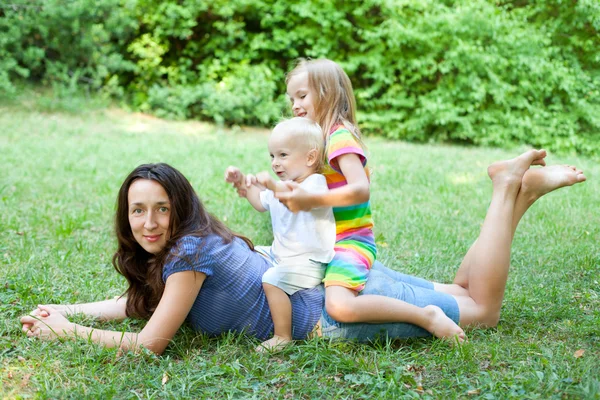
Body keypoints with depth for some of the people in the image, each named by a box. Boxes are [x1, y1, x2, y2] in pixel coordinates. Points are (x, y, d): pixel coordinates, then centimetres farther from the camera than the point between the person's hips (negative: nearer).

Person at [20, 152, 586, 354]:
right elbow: (134, 302, 18)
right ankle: (519, 192, 20)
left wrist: (71, 332, -14)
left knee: (481, 309, 6)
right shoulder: (162, 254, 3)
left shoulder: (191, 249, -23)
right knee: (459, 295, 21)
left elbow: (149, 342, -23)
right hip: (327, 283, 8)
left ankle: (511, 187, 9)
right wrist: (62, 308, 9)